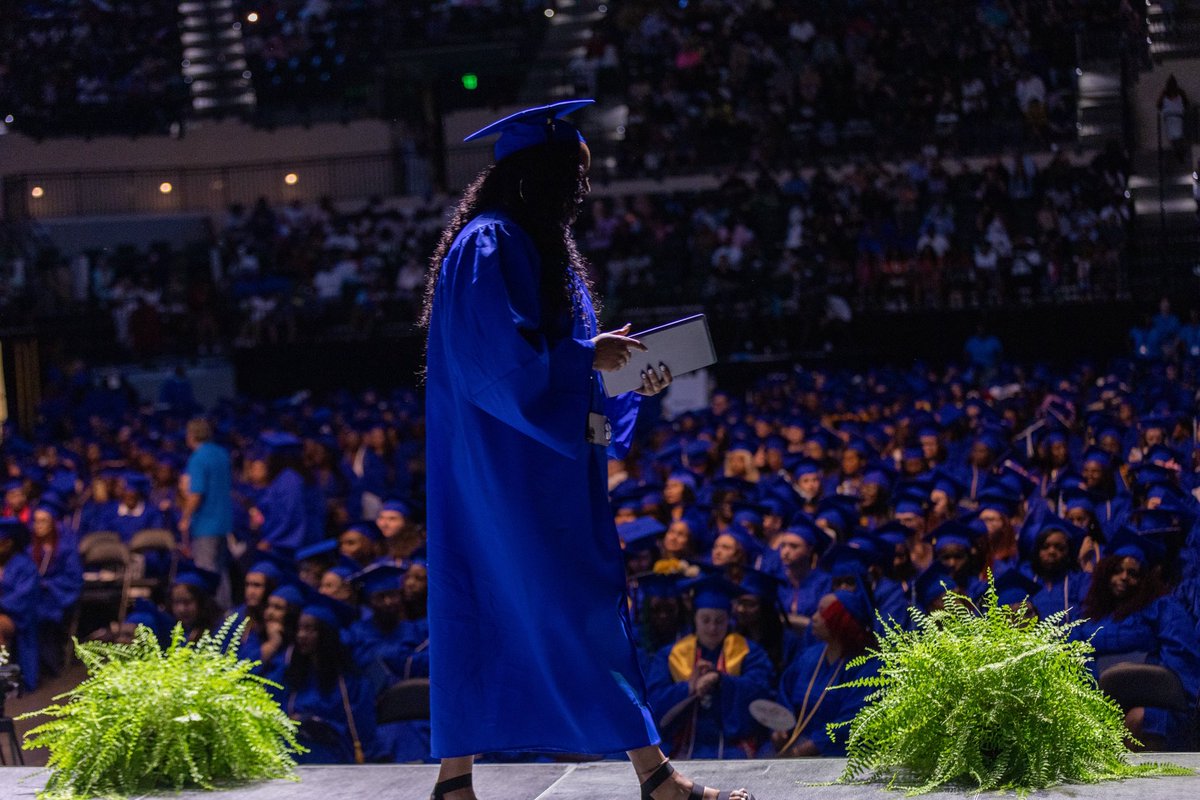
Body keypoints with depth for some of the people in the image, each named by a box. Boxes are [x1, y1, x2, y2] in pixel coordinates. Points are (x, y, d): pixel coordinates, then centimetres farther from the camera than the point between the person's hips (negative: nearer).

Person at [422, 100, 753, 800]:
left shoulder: (541, 248, 19)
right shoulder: (489, 244, -12)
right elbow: (493, 351, -21)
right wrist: (588, 357, -12)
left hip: (545, 467, 10)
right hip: (507, 466, -10)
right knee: (582, 610, -9)